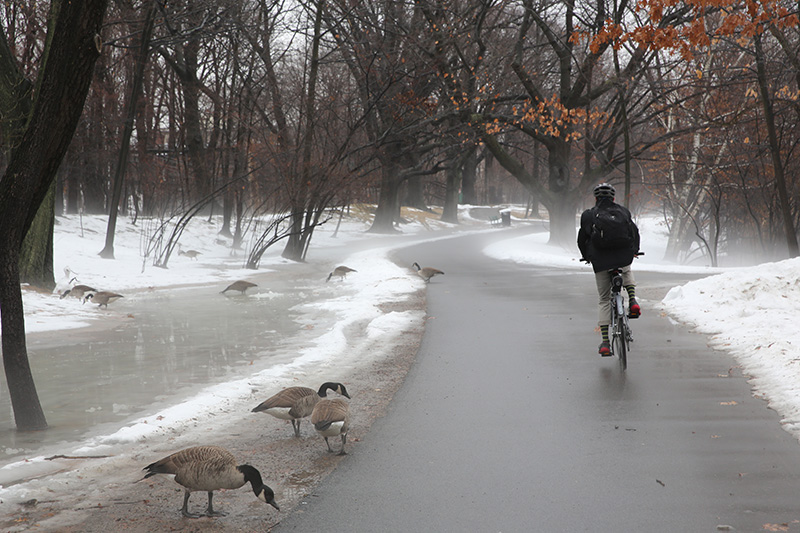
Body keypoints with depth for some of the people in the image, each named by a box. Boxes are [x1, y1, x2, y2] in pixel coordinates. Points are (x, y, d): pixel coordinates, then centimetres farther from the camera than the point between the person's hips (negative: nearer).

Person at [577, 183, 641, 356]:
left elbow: (582, 239, 16)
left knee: (604, 300, 11)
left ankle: (605, 342, 2)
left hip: (600, 261, -1)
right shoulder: (623, 211, 14)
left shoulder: (588, 215, 10)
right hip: (624, 256, 1)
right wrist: (634, 251, 43)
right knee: (626, 271, 38)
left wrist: (586, 256, 36)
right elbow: (635, 233, 24)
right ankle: (632, 300, 11)